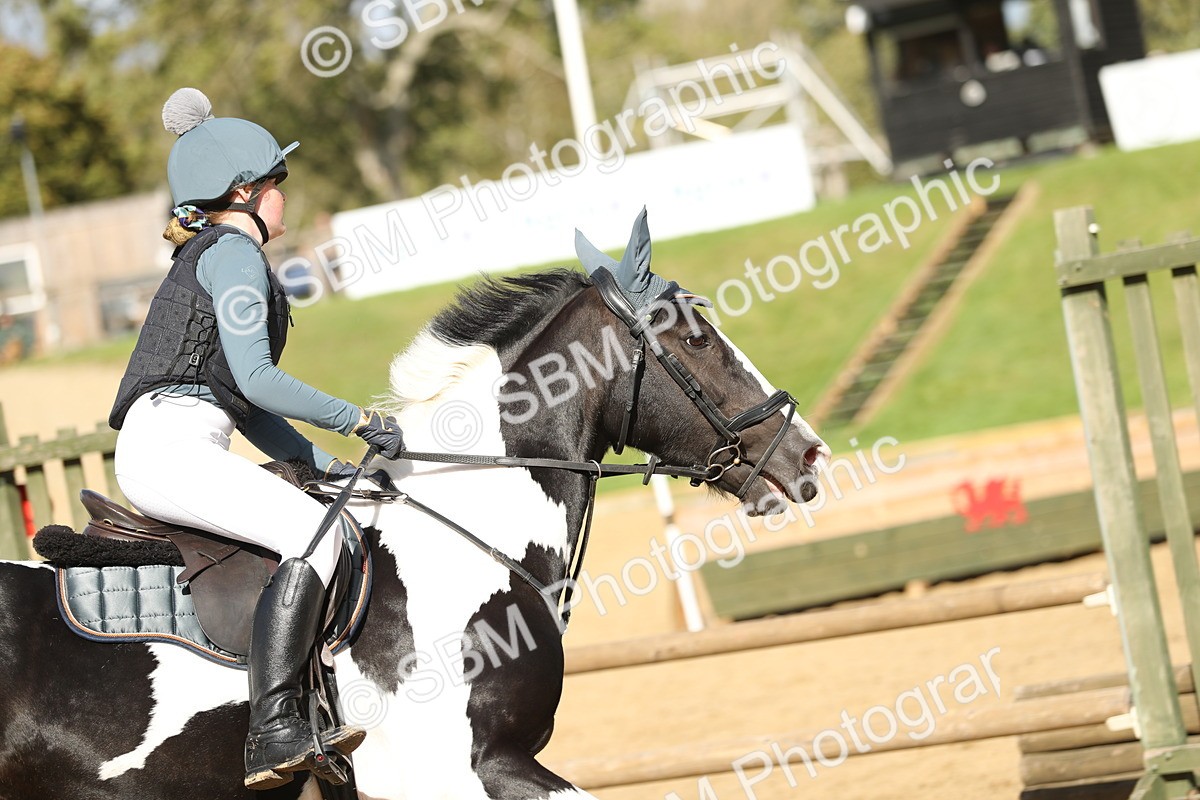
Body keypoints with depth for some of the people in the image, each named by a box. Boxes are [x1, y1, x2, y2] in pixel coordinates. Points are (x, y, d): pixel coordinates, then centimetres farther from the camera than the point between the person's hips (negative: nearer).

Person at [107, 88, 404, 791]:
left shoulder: (206, 257, 27)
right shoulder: (234, 252, -4)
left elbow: (241, 401, 26)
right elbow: (254, 380, -15)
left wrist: (321, 461, 18)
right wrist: (361, 421, -9)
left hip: (174, 450, 11)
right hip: (172, 444, -11)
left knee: (333, 528, 16)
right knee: (314, 533, -25)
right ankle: (275, 732, -35)